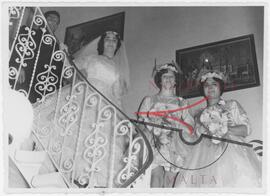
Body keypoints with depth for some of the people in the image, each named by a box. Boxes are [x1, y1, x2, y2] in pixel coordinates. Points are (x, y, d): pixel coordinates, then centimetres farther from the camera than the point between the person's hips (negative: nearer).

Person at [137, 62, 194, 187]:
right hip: (154, 146, -1)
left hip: (174, 148, 2)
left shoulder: (181, 103, 18)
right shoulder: (149, 100, 16)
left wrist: (174, 123, -7)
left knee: (168, 184, -7)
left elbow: (191, 128, 10)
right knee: (156, 182, -17)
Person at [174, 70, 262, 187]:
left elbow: (246, 129, 9)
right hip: (206, 154, 2)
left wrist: (225, 130, -6)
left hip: (231, 150, -1)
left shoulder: (232, 105, 19)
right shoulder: (200, 114, 25)